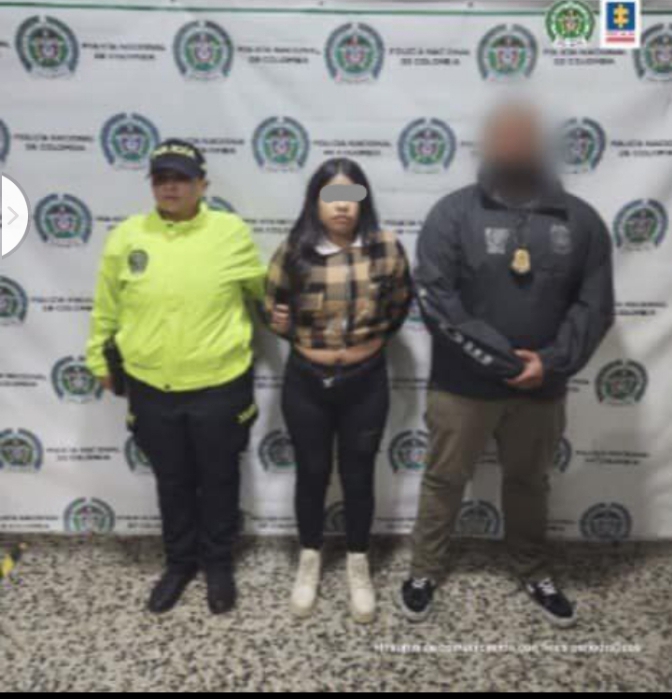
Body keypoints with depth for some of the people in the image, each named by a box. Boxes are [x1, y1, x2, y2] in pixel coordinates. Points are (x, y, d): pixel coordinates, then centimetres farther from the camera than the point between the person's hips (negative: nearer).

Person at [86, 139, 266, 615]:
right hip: (151, 388, 2)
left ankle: (219, 563, 37)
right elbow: (107, 307, 8)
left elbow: (262, 289, 10)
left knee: (219, 480, 14)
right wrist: (98, 357, 15)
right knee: (172, 482, 18)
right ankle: (180, 562, 39)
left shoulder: (233, 233, -8)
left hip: (219, 386, -1)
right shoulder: (127, 237, -3)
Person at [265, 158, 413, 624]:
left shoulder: (386, 249, -8)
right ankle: (310, 561, 36)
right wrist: (299, 337, -2)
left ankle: (358, 566, 34)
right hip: (307, 382, 1)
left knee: (358, 476, 12)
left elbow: (400, 302, 8)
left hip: (366, 381, 0)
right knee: (312, 473, 14)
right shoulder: (294, 252, -8)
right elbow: (272, 306, 8)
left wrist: (376, 338, 2)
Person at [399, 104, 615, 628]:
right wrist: (504, 359, -19)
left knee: (530, 483, 21)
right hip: (462, 385, -2)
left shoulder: (581, 220, 1)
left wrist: (553, 362, -16)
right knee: (445, 481, 12)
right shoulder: (454, 214, -8)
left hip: (542, 388, 3)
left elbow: (595, 305, -1)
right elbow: (436, 299, -15)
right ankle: (426, 572, 33)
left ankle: (535, 573, 42)